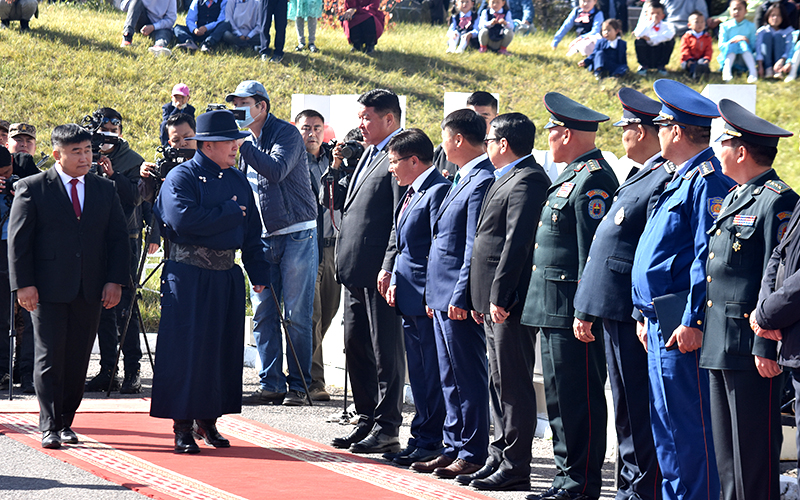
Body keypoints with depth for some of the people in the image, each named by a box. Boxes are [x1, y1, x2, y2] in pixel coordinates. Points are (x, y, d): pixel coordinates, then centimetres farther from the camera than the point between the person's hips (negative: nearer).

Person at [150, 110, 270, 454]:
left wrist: (259, 274, 11)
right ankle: (183, 426, -1)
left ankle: (208, 420, 18)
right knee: (187, 348, -6)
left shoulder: (238, 181, 14)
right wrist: (229, 213, -13)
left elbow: (252, 232, 18)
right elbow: (184, 219, -24)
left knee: (224, 347, 7)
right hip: (188, 275, -6)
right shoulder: (181, 177, -7)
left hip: (227, 274, 6)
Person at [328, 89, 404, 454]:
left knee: (385, 349, -3)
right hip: (355, 270, 10)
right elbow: (341, 202, 23)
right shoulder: (369, 155, 18)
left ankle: (387, 428, 1)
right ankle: (367, 420, 22)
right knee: (356, 347, 14)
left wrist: (389, 267, -21)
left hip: (379, 271, -10)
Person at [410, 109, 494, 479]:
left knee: (468, 378, -4)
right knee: (451, 378, 14)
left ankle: (473, 455, 0)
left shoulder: (482, 181, -16)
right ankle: (453, 448, 21)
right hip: (442, 296, 10)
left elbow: (475, 247, -20)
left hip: (459, 300, -10)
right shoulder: (464, 178, 16)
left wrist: (460, 296, -21)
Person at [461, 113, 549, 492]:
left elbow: (517, 242, -21)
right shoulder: (507, 179, 19)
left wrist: (499, 296, -23)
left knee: (513, 385, -7)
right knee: (500, 384, 15)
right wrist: (482, 300, 19)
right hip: (495, 301, 11)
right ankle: (500, 457, 22)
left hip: (509, 302, -11)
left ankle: (515, 468, -4)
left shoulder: (527, 181, -14)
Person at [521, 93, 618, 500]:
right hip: (552, 308, 11)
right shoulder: (569, 177, 18)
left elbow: (594, 252, -20)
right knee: (559, 395, 14)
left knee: (577, 398, -5)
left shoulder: (592, 180, -15)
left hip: (572, 309, -11)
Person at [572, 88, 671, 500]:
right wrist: (586, 310, 22)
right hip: (615, 311, 10)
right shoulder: (639, 176, 18)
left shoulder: (664, 180, -16)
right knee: (627, 406, 15)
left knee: (637, 407, -5)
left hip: (632, 313, -10)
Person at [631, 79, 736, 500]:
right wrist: (645, 315, 22)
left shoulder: (707, 181, -14)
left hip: (681, 325, -11)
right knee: (665, 419, 14)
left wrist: (693, 321, -24)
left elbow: (708, 257, -21)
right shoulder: (681, 180, 19)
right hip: (661, 322, 11)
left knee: (688, 423, -8)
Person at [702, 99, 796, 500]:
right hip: (720, 346, 10)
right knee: (726, 450, 13)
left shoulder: (777, 202, -12)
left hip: (751, 346, -10)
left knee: (754, 448, -5)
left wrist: (766, 347, -19)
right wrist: (699, 327, 19)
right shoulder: (733, 198, 19)